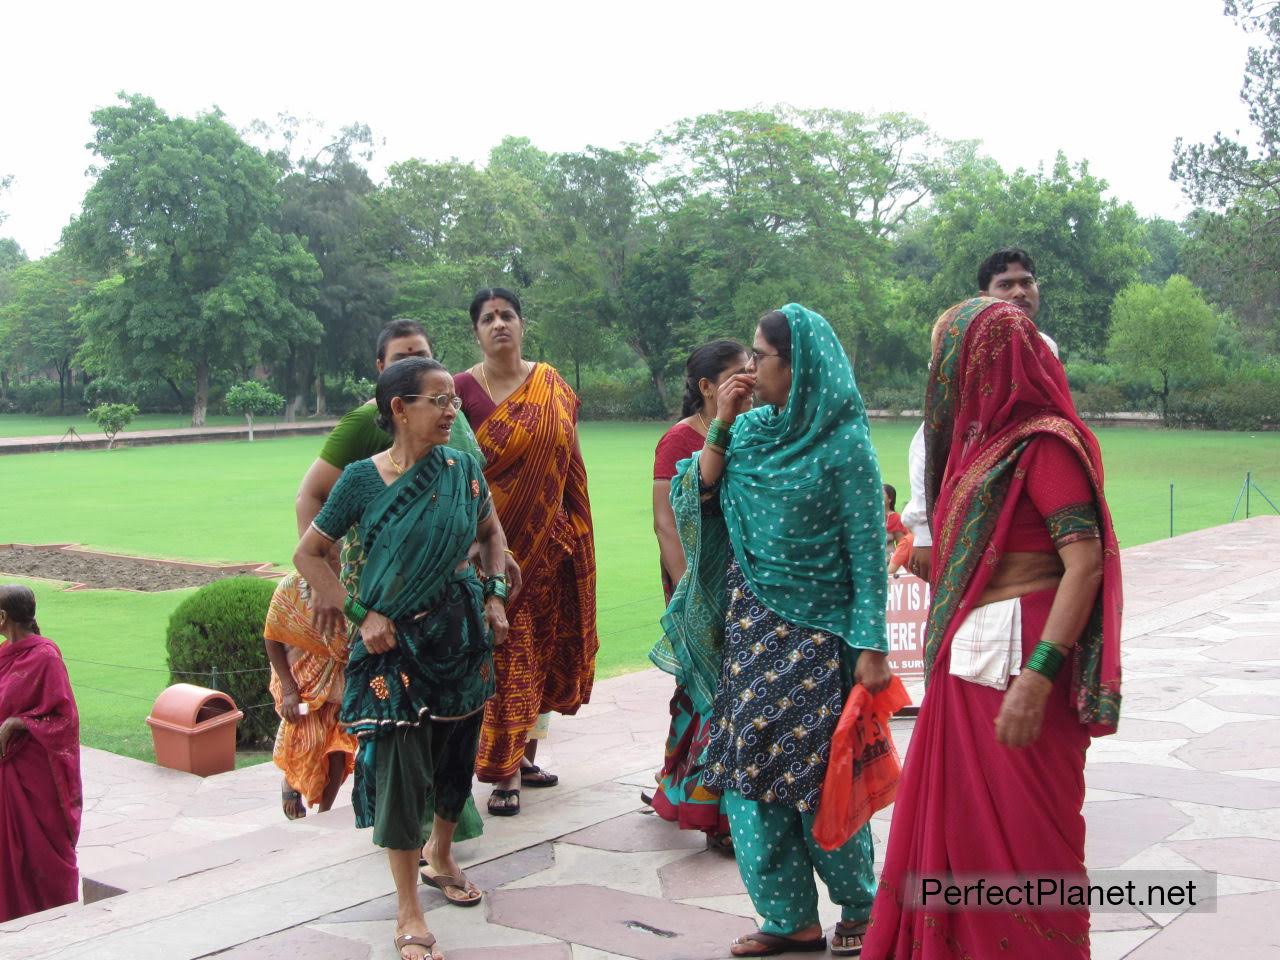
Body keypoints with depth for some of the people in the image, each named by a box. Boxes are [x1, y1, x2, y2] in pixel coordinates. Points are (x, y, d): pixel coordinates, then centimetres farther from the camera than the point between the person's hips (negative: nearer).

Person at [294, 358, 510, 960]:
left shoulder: (463, 469, -2)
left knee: (456, 754, 16)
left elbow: (491, 533, 16)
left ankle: (440, 856, 44)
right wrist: (360, 615, -12)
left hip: (462, 633, 4)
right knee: (401, 768, -4)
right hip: (396, 641, -4)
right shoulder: (362, 479, -12)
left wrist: (494, 594, 2)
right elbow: (308, 553, -5)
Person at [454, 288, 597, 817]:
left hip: (550, 543, 5)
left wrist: (575, 536, 9)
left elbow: (568, 465, 12)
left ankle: (524, 754, 26)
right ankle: (503, 772, 6)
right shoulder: (463, 390, -6)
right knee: (504, 654, -3)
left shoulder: (553, 386, 7)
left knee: (542, 649, 11)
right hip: (495, 544, -4)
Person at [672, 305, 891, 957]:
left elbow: (868, 549, -10)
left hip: (815, 631, -6)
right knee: (749, 768, 6)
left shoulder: (843, 443, -10)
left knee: (818, 776, 0)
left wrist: (871, 646, -13)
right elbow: (692, 499, 2)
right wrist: (721, 425, -5)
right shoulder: (750, 429, 6)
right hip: (749, 625, 6)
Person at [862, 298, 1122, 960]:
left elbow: (1085, 560, -21)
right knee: (952, 820, 15)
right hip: (966, 656, 9)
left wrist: (1037, 678, -28)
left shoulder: (1044, 440, -13)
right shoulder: (983, 435, 14)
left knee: (1018, 833, 1)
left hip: (1014, 655, -9)